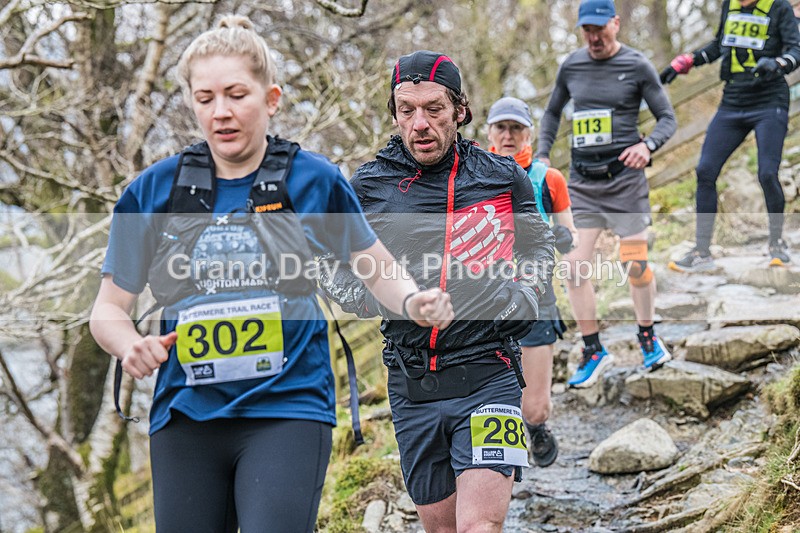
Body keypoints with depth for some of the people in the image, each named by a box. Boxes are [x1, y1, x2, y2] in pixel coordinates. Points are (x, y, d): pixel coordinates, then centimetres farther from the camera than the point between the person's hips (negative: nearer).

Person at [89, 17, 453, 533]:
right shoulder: (153, 190, 2)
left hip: (289, 412, -2)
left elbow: (378, 271, 12)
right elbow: (110, 305, 8)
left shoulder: (316, 180, 0)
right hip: (185, 418, 2)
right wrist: (130, 346, -14)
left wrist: (414, 302, -9)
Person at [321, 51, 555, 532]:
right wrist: (369, 295, -7)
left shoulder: (502, 177, 4)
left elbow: (539, 242, 22)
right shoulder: (369, 185, 3)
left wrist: (524, 296, 3)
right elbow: (333, 268, 14)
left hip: (487, 378, -2)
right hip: (412, 388, 2)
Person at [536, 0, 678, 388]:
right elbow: (552, 112, 21)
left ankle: (647, 337, 25)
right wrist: (543, 155, 8)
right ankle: (594, 352, 8)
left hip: (624, 178, -3)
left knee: (635, 265, -1)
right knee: (574, 266, -5)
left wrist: (648, 145, -21)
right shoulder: (571, 66, 7)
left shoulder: (637, 66, -3)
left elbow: (667, 118, -1)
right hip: (581, 182, 3)